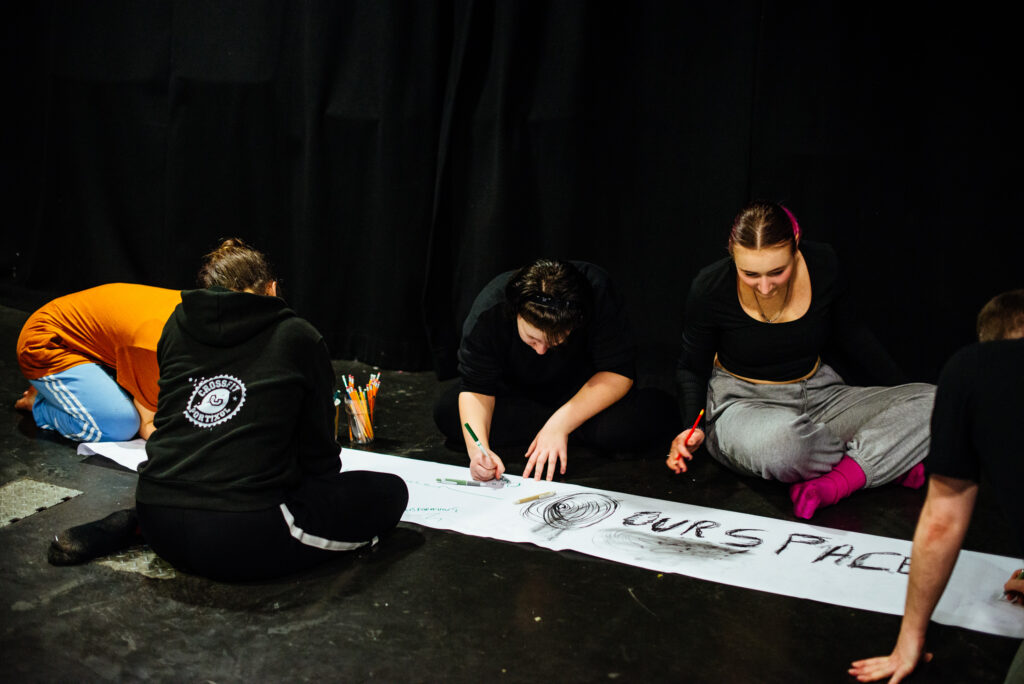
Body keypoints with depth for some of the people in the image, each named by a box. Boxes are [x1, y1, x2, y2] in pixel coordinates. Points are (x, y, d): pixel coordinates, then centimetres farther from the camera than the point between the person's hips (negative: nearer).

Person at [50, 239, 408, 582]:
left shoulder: (177, 326, 13)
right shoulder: (298, 337, 3)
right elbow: (318, 450, 9)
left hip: (160, 529, 7)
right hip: (243, 539, -7)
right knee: (389, 492, 7)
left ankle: (133, 524, 11)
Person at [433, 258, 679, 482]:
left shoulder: (598, 293, -31)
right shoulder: (488, 310, -28)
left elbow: (619, 373, -27)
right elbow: (476, 389, -23)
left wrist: (561, 423, -35)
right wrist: (478, 449, -41)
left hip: (588, 391, -3)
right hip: (516, 393, 4)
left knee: (623, 425, -38)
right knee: (447, 413, -25)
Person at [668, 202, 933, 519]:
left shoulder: (822, 263, -9)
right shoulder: (711, 288, -16)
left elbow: (849, 336, 10)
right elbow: (692, 367, 0)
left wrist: (905, 388, 8)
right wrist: (692, 427, -17)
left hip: (820, 394, 4)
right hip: (744, 403, -3)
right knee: (777, 438, -42)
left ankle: (836, 482, -27)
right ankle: (885, 460, -14)